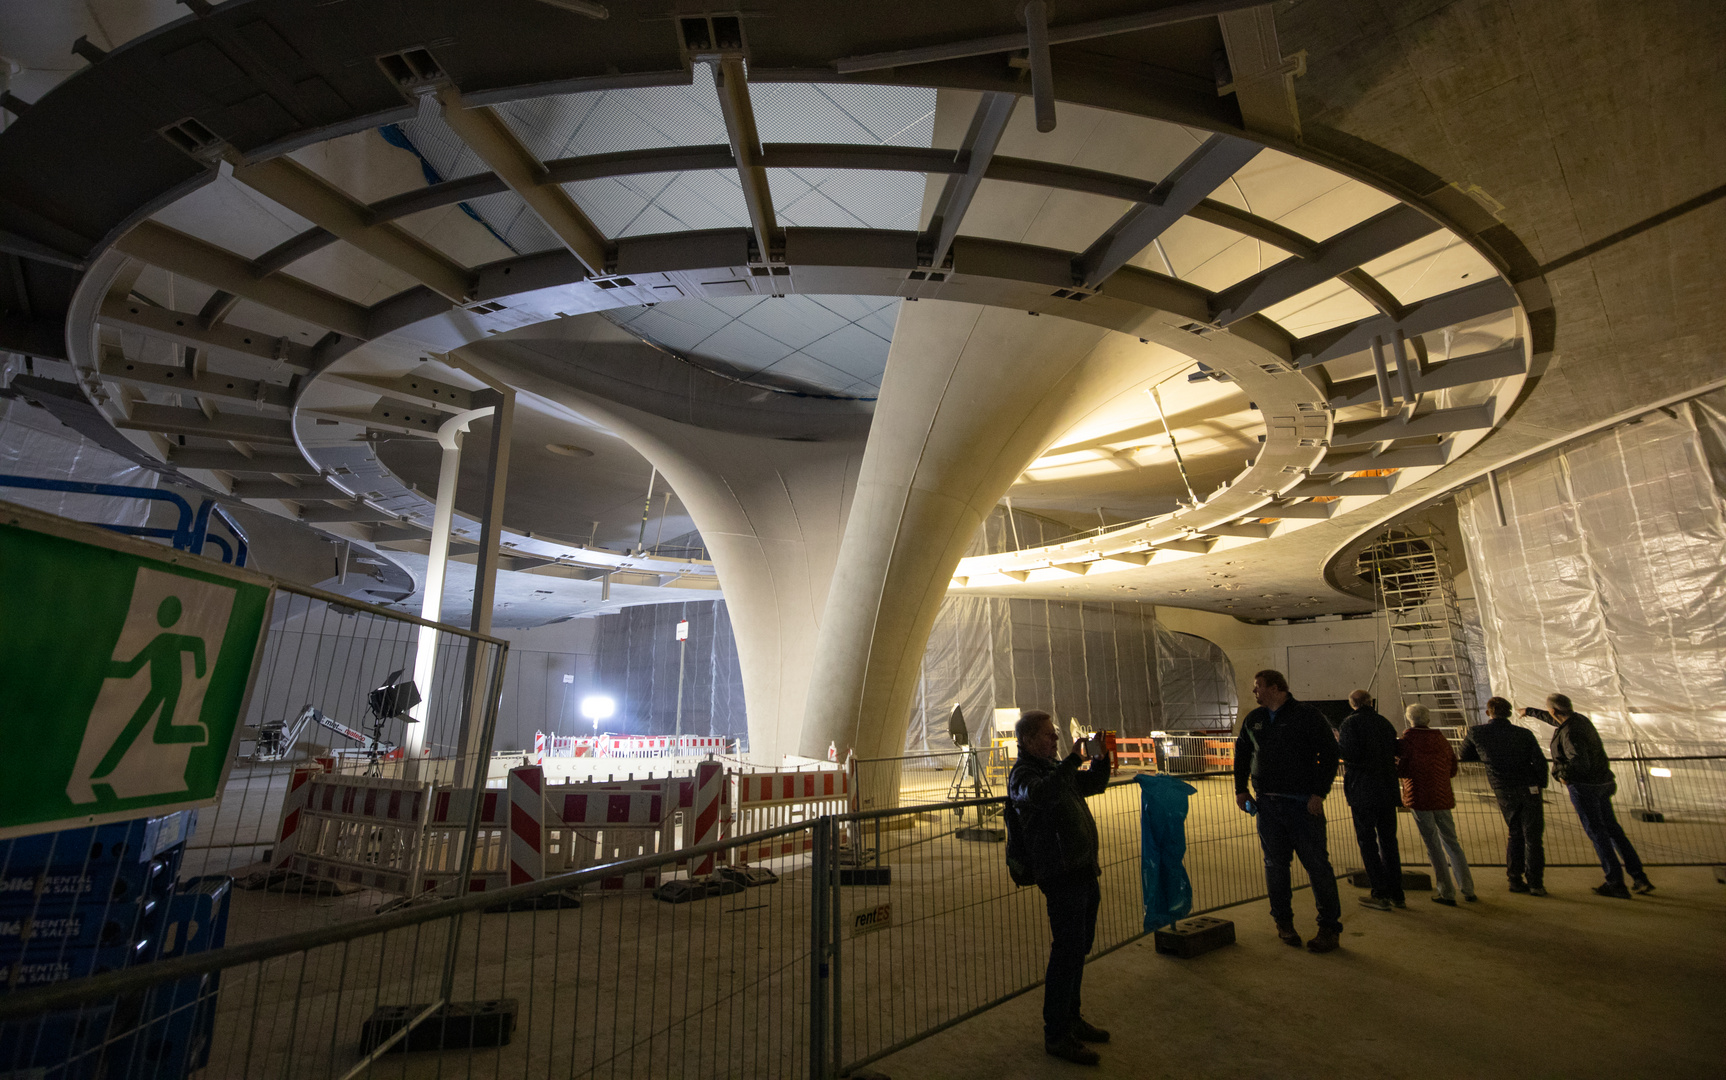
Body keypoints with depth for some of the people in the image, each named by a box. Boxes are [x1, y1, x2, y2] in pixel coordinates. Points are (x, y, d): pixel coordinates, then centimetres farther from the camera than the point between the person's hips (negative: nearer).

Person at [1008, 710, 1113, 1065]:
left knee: (1080, 947, 18)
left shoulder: (1053, 767, 16)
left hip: (1084, 870, 9)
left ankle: (1071, 1018, 34)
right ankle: (1056, 1034, 9)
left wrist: (1100, 757, 7)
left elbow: (1094, 785, 25)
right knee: (1068, 951, -5)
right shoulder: (1022, 773, -12)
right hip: (1060, 874, -9)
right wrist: (1073, 759, -33)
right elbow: (1041, 794, -35)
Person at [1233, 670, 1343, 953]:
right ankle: (1283, 921, 22)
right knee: (1275, 864, 9)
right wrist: (1240, 789, 15)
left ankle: (1330, 928, 11)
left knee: (1317, 863, -1)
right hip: (1267, 804, 5)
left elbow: (1330, 755, -6)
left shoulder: (1308, 715, -4)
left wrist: (1319, 793, -13)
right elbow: (1241, 754, 21)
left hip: (1303, 803, -5)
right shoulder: (1253, 719, 11)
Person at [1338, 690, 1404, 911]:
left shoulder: (1351, 722, -9)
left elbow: (1350, 754, -19)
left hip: (1363, 791, -6)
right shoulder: (1385, 723, 9)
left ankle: (1381, 895, 4)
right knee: (1388, 841, 14)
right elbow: (1395, 755, 15)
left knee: (1367, 841, 2)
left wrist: (1338, 742, -2)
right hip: (1388, 790, 6)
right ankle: (1397, 894, 19)